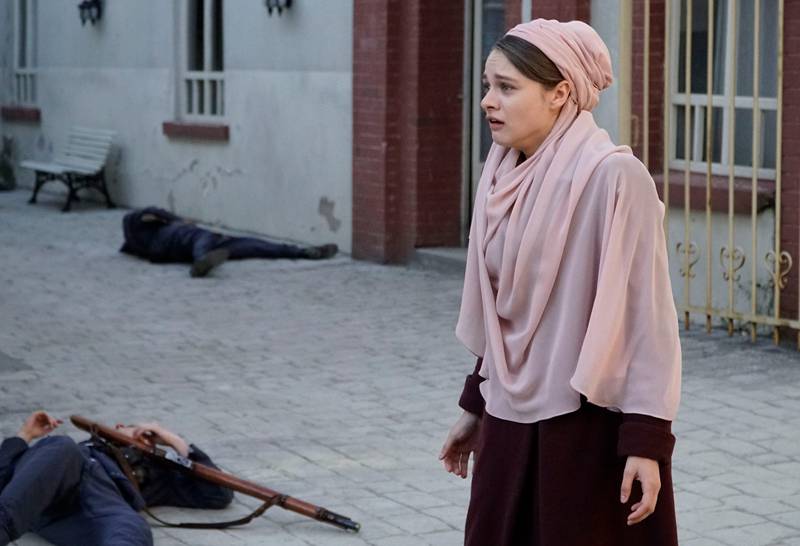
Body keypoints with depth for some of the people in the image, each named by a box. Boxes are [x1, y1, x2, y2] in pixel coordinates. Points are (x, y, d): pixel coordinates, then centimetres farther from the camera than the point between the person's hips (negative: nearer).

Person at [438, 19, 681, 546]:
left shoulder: (614, 176, -15)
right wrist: (474, 406, 19)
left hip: (591, 428, -6)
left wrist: (647, 441, -17)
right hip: (511, 425, 7)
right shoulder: (506, 175, 5)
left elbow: (648, 315, -16)